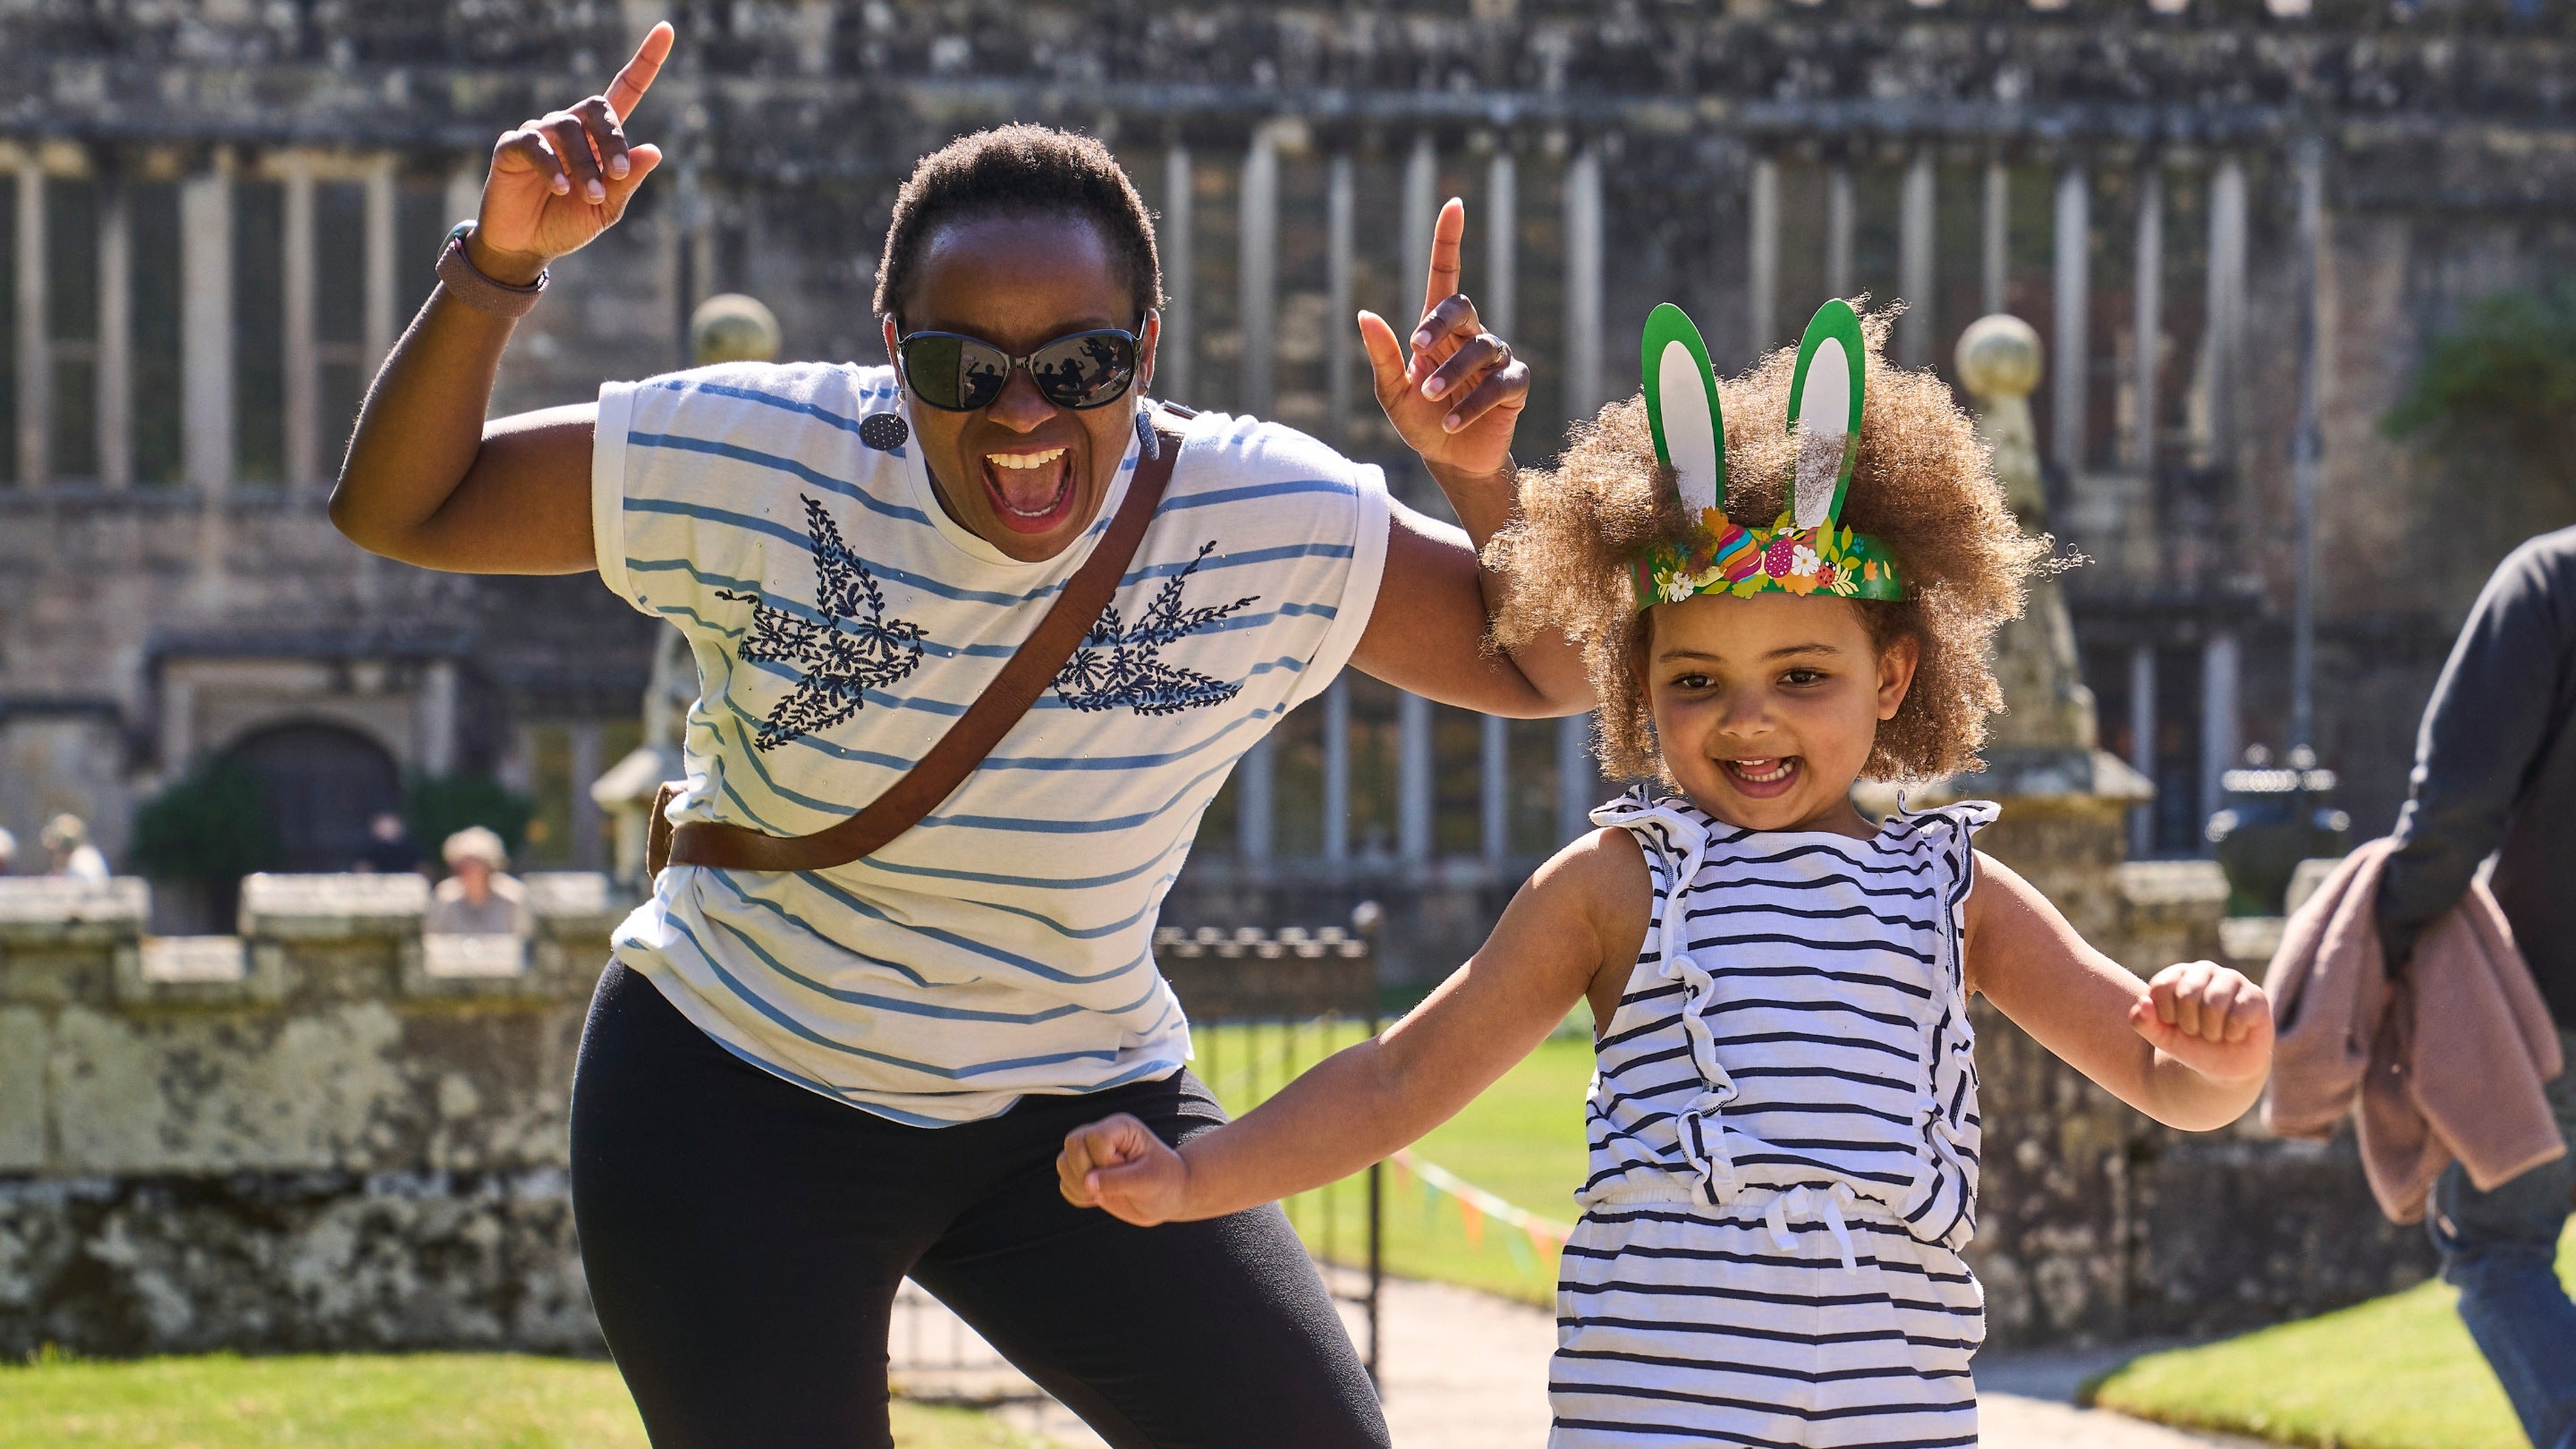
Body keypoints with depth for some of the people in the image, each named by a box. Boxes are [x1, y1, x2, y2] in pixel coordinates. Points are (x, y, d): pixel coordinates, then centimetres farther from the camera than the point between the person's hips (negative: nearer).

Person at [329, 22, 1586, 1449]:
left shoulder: (1267, 526, -14)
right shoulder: (753, 463, -17)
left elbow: (1543, 670, -5)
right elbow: (395, 512, -11)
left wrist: (1480, 476, -24)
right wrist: (495, 270, -27)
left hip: (1080, 1108, 2)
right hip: (736, 1106, -2)